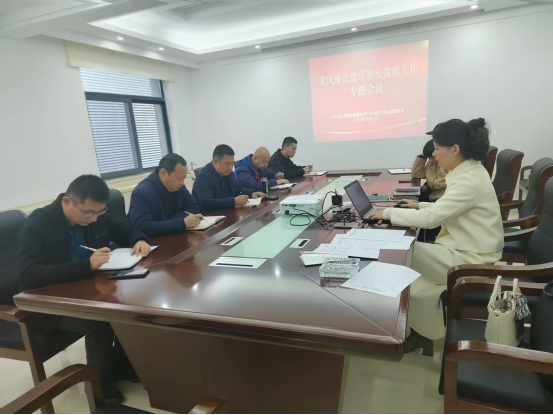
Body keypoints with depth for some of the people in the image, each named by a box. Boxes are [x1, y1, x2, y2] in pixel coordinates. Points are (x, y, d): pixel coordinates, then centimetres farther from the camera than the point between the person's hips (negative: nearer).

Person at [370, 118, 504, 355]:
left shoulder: (470, 181, -25)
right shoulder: (468, 171, 6)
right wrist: (420, 206, 5)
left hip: (472, 258, -9)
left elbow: (431, 218, -29)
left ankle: (422, 331, 12)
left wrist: (389, 213, -20)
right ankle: (421, 329, 11)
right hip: (468, 247, 9)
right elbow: (446, 209, 17)